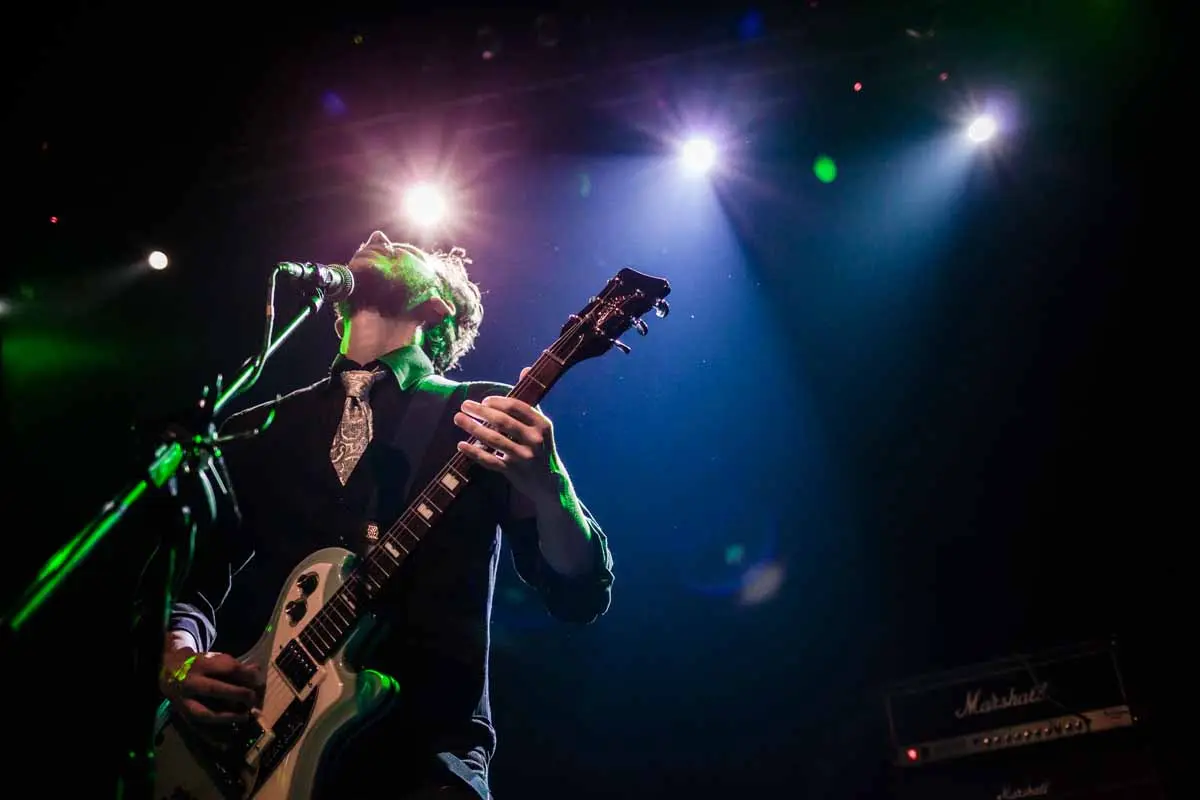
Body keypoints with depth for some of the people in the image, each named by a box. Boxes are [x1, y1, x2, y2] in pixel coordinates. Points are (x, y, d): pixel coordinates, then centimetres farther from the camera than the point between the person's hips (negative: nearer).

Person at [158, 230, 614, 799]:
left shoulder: (484, 416, 5)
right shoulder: (259, 428, 16)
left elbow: (581, 595, -2)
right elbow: (192, 579, 19)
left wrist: (544, 487, -21)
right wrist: (179, 663, -3)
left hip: (420, 750, -3)